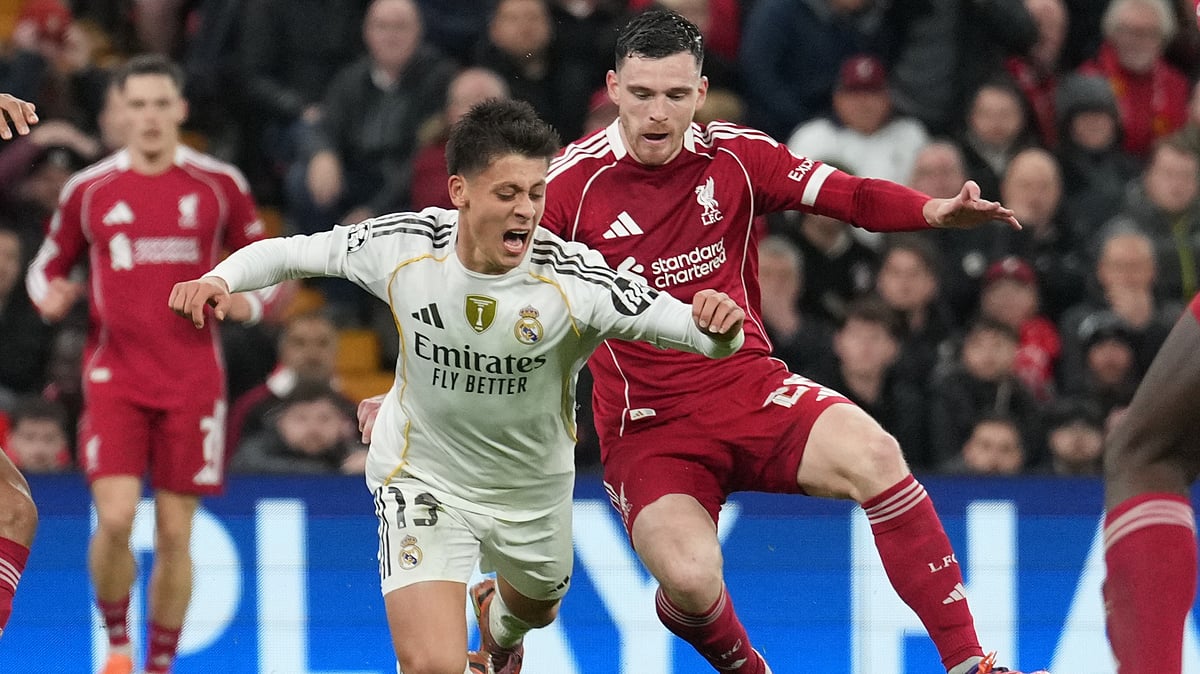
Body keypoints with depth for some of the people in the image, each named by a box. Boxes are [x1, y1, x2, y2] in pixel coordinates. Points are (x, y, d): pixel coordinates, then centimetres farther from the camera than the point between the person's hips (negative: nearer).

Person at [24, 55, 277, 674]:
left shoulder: (219, 184, 3)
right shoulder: (88, 190, 4)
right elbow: (47, 266, 15)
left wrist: (248, 302, -10)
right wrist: (50, 297, -7)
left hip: (192, 382, 0)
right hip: (114, 377, 0)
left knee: (175, 534, 1)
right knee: (115, 518, -15)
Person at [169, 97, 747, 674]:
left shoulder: (572, 278, -29)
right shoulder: (406, 246, -24)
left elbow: (710, 338, -33)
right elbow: (288, 253, -8)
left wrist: (716, 327, -56)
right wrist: (220, 279, -26)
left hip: (533, 491, 2)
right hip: (423, 481, -2)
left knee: (536, 606, 34)